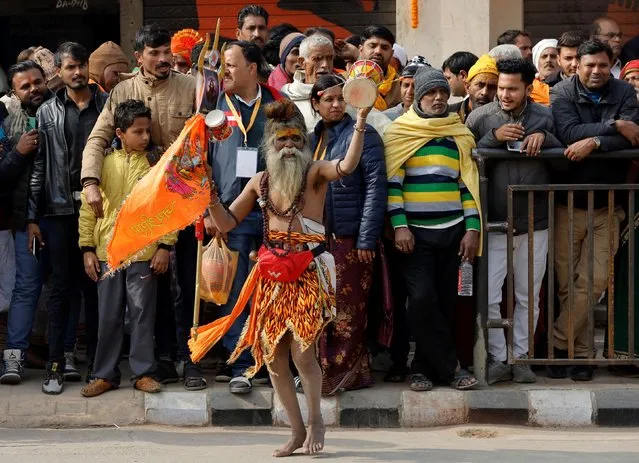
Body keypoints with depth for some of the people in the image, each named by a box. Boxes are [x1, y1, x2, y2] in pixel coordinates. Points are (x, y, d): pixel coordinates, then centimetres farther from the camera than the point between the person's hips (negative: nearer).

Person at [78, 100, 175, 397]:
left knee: (142, 313, 3)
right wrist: (87, 249, 0)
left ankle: (143, 372, 12)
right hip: (107, 252, 1)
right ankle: (105, 374, 14)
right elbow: (88, 208, 5)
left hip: (145, 252, -1)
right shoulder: (103, 163, 3)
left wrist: (165, 246, -7)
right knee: (108, 316, 7)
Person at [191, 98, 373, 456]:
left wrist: (361, 121, -30)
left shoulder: (314, 174, 0)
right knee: (273, 357, 5)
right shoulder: (260, 182, 12)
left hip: (308, 271, -5)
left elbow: (347, 166, -21)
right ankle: (297, 431, 19)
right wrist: (212, 200, -4)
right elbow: (227, 223, 15)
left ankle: (315, 421, 12)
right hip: (271, 274, 5)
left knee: (302, 352, -12)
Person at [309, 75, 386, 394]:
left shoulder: (363, 135, -5)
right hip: (318, 236, 6)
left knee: (347, 308, -4)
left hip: (349, 236, -6)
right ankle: (328, 369, 15)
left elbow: (376, 187, -11)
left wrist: (367, 238, -15)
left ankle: (342, 373, 1)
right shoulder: (313, 139, 15)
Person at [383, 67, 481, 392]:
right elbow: (392, 182, -2)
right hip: (416, 233, -4)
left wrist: (472, 228, 4)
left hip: (452, 231, 4)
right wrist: (400, 226, -12)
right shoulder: (399, 133, 3)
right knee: (422, 300, -15)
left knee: (444, 302, 3)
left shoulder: (459, 135, 14)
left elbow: (468, 183, 12)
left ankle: (424, 367, 13)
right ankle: (450, 367, -6)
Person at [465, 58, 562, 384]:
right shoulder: (480, 118, -2)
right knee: (488, 296, -6)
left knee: (528, 297, 10)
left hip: (534, 223, 2)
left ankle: (521, 357, 21)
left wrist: (544, 137, -12)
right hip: (494, 223, -2)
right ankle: (498, 359, 7)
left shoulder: (545, 117, 3)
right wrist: (493, 137, -19)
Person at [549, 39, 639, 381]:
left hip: (606, 205, 1)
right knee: (567, 283, 1)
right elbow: (569, 132, -19)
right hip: (568, 202, -1)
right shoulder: (562, 93, -2)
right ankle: (580, 351, 11)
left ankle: (558, 344, 2)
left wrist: (594, 141, -23)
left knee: (594, 281, -6)